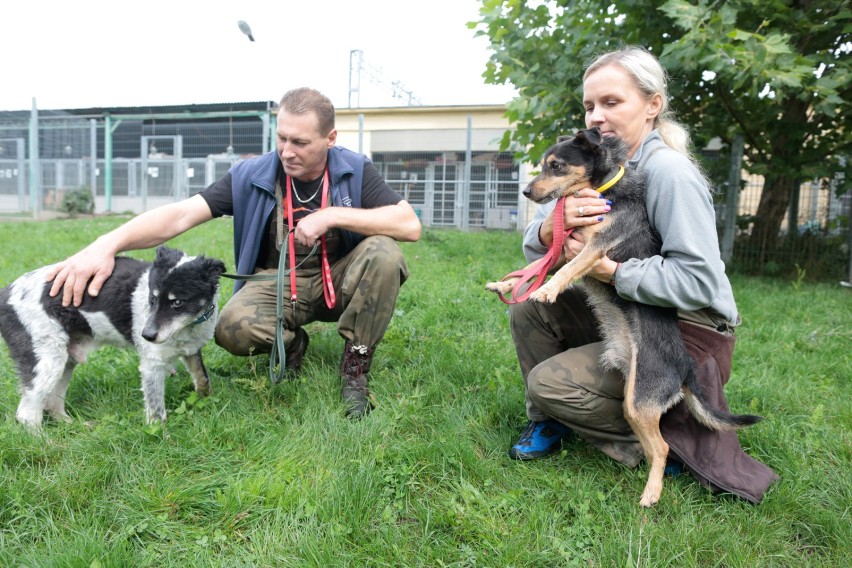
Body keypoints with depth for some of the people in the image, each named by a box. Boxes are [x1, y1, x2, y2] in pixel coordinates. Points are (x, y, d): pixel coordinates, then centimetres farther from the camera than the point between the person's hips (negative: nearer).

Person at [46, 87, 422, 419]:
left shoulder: (355, 171, -10)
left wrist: (333, 216, -27)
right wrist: (108, 243, -35)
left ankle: (355, 367, -12)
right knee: (232, 329, -31)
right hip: (275, 284, 0)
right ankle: (291, 342, 6)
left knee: (384, 253, -29)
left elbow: (410, 225, -21)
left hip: (338, 281, 1)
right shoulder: (251, 176, -10)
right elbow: (180, 215, -19)